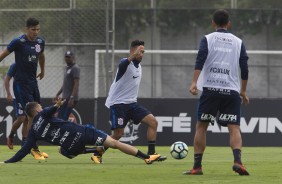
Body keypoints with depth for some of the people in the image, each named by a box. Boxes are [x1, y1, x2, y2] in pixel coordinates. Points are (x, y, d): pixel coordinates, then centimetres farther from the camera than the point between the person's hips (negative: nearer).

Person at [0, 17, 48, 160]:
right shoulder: (18, 42, -14)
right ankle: (34, 149, -7)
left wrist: (42, 71, 41)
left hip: (33, 81, 7)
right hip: (21, 83, -7)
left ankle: (34, 147, 15)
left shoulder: (40, 41, 6)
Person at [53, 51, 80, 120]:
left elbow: (76, 84, -18)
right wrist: (57, 95, 24)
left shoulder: (75, 68, -9)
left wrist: (72, 98, -25)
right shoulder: (67, 68, 20)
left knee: (64, 119, -16)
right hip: (65, 98, 10)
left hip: (71, 99, -10)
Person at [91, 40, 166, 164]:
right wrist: (133, 55, -61)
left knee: (153, 122, -7)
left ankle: (151, 154, -5)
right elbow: (123, 65, -43)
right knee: (118, 134, -10)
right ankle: (97, 154, 9)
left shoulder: (139, 66, 11)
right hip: (118, 103, -8)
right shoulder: (126, 63, -15)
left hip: (131, 103, 8)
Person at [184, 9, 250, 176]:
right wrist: (243, 91, 18)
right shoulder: (238, 42, 11)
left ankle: (197, 166, 7)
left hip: (210, 89, -1)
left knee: (201, 126, 10)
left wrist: (194, 82, -16)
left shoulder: (208, 39, 6)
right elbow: (245, 69, 9)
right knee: (234, 127, -1)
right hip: (231, 90, 1)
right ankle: (238, 161, -24)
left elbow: (200, 60, -9)